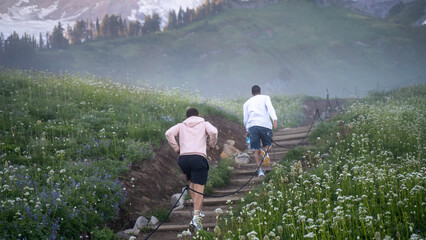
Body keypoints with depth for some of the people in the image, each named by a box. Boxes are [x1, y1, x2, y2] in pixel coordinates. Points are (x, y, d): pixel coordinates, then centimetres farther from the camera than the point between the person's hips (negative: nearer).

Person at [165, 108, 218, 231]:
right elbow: (213, 132, -4)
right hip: (199, 157, -3)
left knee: (192, 182, 28)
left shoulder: (181, 125, 22)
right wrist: (212, 144, 13)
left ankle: (197, 211, 24)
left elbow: (169, 133, 4)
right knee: (199, 188, -7)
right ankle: (196, 217, -23)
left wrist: (176, 148, 10)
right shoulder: (204, 124, 17)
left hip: (183, 157, 3)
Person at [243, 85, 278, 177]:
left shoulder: (247, 103, 25)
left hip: (252, 126, 1)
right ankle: (265, 151, -17)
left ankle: (260, 169, -10)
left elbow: (245, 119, 17)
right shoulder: (265, 97, 18)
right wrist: (274, 119, -16)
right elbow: (270, 107, -3)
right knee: (267, 144, 17)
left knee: (256, 150, 6)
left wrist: (248, 131, 27)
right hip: (265, 125, -1)